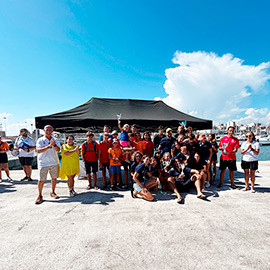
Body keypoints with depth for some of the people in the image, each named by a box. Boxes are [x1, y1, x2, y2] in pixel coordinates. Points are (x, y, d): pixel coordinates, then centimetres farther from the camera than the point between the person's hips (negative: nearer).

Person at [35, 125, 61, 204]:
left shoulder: (55, 140, 6)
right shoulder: (40, 140, -3)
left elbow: (58, 150, -4)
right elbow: (38, 151, -15)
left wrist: (54, 145, -24)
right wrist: (49, 146, -24)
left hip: (54, 162, 4)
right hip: (43, 163, -3)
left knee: (54, 178, 12)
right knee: (41, 180, -4)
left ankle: (53, 192, 30)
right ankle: (40, 196, 12)